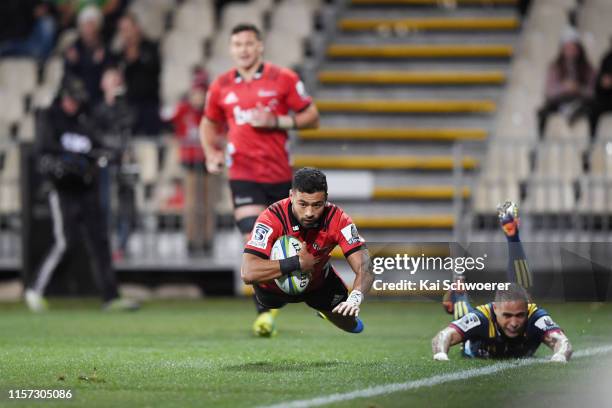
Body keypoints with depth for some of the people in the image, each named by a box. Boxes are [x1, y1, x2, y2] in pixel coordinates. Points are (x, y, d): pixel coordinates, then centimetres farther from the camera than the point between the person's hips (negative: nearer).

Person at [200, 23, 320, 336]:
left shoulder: (283, 79, -1)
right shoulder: (221, 87, 6)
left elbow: (312, 117, 1)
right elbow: (209, 123, 22)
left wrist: (276, 121, -14)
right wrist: (212, 154, 3)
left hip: (281, 173, 0)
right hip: (244, 175, 0)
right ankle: (265, 312, -10)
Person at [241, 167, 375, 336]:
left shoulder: (337, 219, -30)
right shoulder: (272, 218, -38)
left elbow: (364, 267, -35)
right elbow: (248, 273, -48)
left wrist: (355, 298, -56)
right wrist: (297, 263, -47)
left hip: (318, 282, 0)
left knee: (352, 325, 1)